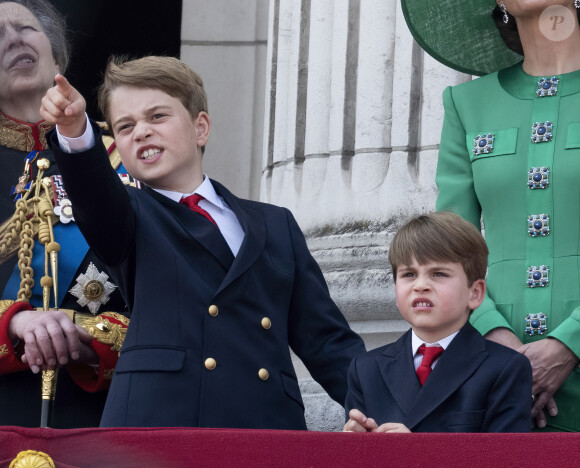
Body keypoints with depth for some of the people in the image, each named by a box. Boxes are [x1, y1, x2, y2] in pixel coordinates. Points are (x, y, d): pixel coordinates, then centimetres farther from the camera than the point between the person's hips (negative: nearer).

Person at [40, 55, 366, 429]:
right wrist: (76, 133, -28)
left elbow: (327, 342, 19)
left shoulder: (275, 226, 24)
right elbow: (96, 192, -6)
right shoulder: (128, 219, 18)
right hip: (156, 423, -2)